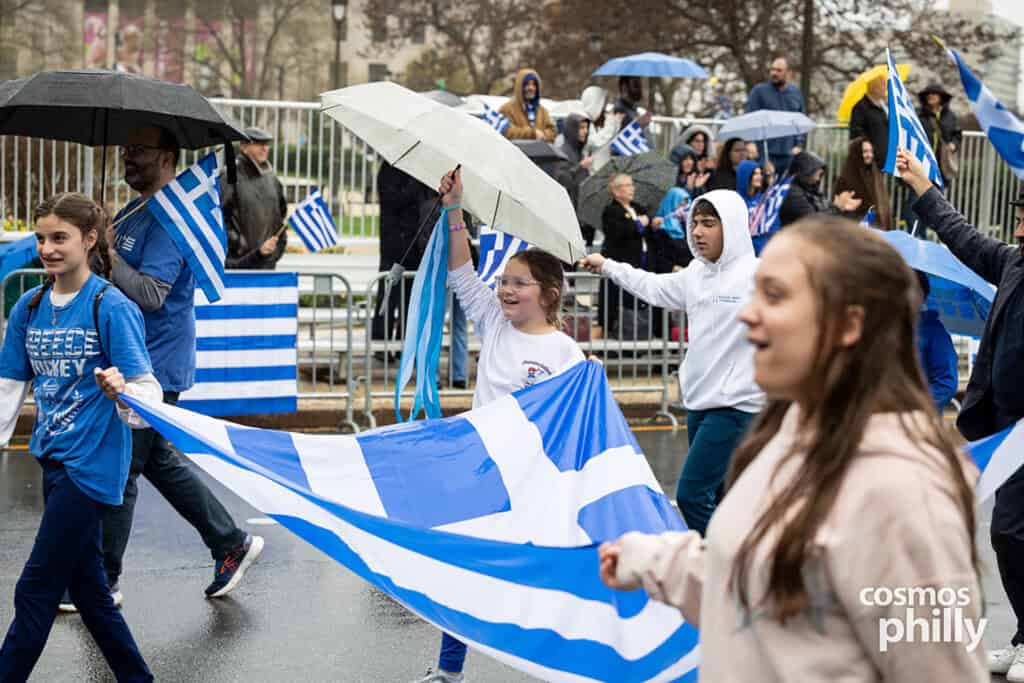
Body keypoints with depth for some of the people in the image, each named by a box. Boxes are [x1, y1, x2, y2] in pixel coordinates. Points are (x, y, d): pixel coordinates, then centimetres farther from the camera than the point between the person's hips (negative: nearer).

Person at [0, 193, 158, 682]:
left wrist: (121, 392, -37)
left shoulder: (111, 307, -13)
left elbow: (148, 392, -16)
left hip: (92, 464, -7)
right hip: (53, 459, 7)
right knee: (87, 587, 14)